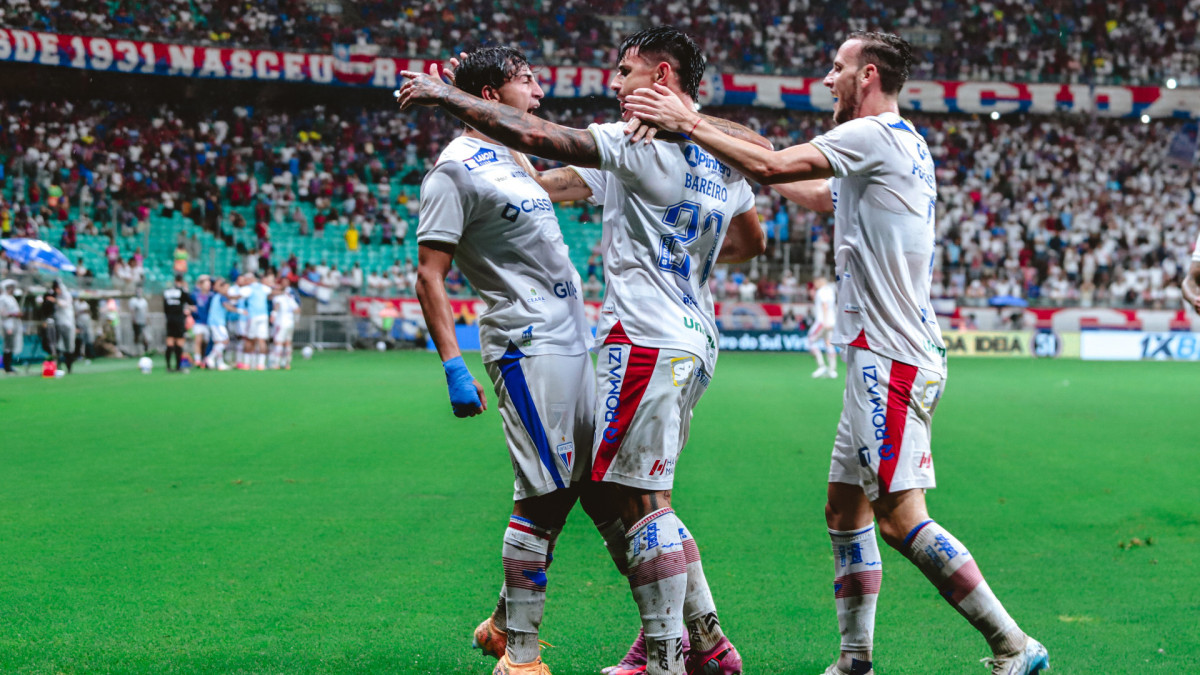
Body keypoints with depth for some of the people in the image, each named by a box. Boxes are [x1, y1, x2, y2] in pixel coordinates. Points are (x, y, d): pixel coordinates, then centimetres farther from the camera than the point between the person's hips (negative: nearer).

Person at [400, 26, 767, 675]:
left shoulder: (645, 140, -11)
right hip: (695, 337, 9)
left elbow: (537, 138, -16)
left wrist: (446, 95, -7)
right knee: (646, 499, 15)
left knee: (640, 500, -6)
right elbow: (751, 240, 31)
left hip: (646, 340, -9)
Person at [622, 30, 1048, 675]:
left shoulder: (875, 135, -10)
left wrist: (689, 123, -7)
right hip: (883, 358, 10)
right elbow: (820, 195, 34)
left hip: (891, 357, -10)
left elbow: (770, 167, -18)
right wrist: (712, 135, 33)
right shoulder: (905, 145, 20)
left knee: (900, 517, -13)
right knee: (844, 509, 12)